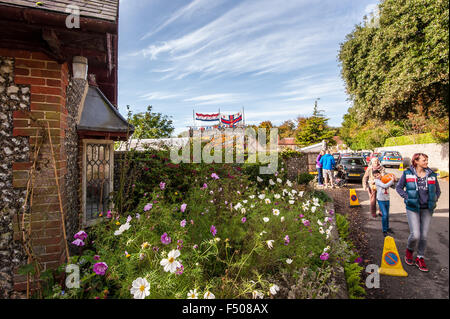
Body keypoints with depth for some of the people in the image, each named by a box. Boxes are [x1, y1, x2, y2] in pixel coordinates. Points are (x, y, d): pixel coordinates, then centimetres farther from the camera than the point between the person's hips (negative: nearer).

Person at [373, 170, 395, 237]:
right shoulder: (377, 181, -8)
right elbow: (385, 186, -20)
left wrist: (392, 180, -6)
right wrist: (392, 181, -13)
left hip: (387, 199, 5)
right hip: (381, 200, -5)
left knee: (387, 215, 14)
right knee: (384, 215, -10)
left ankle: (387, 228, 30)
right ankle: (384, 230, 1)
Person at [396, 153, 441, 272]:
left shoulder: (432, 175, 5)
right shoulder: (407, 174, -3)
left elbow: (438, 191, 18)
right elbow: (399, 187, 6)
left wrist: (433, 201, 3)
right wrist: (407, 197, -6)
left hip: (427, 209, 3)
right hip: (413, 208, -3)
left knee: (424, 236, 8)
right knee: (415, 235, -9)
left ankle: (420, 258, 27)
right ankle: (409, 251, 22)